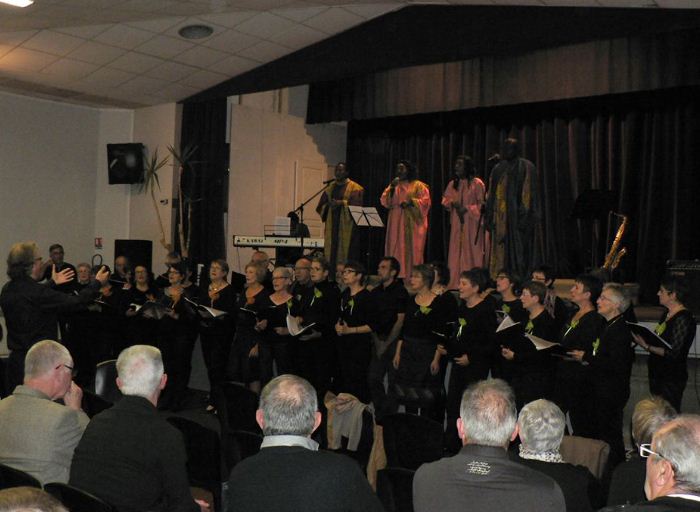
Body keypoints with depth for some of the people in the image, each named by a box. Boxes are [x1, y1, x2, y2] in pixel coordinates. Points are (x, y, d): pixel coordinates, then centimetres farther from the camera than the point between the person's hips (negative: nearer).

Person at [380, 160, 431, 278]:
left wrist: (411, 202, -19)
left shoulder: (418, 185, 3)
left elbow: (425, 201, -7)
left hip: (412, 224, -4)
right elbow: (385, 202, 7)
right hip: (396, 223, 4)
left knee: (411, 251, -6)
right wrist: (391, 188, -6)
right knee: (396, 250, 0)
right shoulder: (394, 185, 18)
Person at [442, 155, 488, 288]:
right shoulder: (453, 184, 14)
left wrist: (467, 208, -16)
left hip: (472, 224, -5)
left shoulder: (477, 183, -4)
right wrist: (452, 203, -6)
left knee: (471, 252, -5)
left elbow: (482, 204, -6)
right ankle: (455, 283, 6)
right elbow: (445, 200, 15)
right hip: (456, 224, 5)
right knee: (456, 253, 3)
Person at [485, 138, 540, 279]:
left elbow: (532, 193, -6)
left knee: (519, 251, -4)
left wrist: (529, 217, -15)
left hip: (519, 217, -4)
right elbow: (491, 196, 15)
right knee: (501, 253, 1)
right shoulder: (498, 169, 14)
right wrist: (489, 218, 8)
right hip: (501, 218, 4)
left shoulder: (527, 168, 0)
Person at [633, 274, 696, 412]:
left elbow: (673, 353, -23)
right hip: (658, 374, 9)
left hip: (671, 379, -9)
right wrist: (643, 338, 0)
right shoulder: (667, 314, 8)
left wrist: (647, 346, -26)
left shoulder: (683, 319, -19)